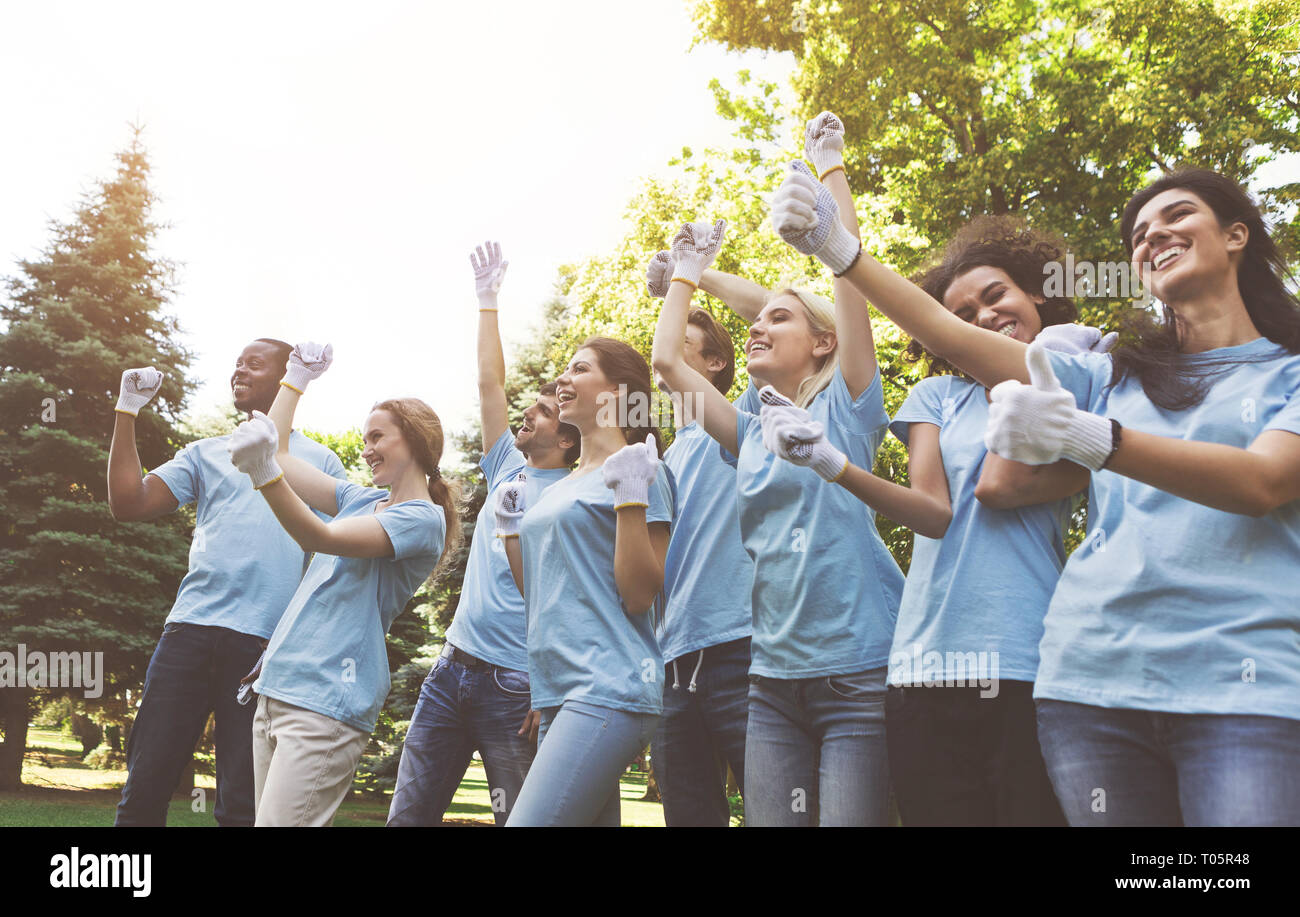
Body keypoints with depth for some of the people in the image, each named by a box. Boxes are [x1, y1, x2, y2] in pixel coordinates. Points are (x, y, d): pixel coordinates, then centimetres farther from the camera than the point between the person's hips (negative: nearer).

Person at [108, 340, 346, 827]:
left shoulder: (320, 462, 13)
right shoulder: (206, 453, 20)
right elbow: (128, 503, 8)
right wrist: (128, 411, 7)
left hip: (266, 641, -2)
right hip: (191, 628, 3)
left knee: (240, 803, -1)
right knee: (146, 782, 1)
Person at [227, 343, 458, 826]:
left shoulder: (422, 519, -8)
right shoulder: (361, 499, 17)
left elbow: (322, 538, -21)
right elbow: (281, 455, 21)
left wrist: (266, 473, -35)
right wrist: (296, 376, 22)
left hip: (327, 703, -8)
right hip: (276, 689, 8)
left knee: (281, 821, -15)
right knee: (264, 815, 8)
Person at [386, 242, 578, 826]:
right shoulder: (509, 470, 12)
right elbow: (489, 383, 15)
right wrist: (487, 302, 17)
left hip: (514, 686, -7)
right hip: (452, 668, 7)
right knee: (408, 815, 8)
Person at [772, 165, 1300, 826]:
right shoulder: (1110, 378, 18)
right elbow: (947, 332, 11)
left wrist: (1086, 438, -26)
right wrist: (838, 250, 0)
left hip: (1247, 689, -2)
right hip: (1092, 679, 3)